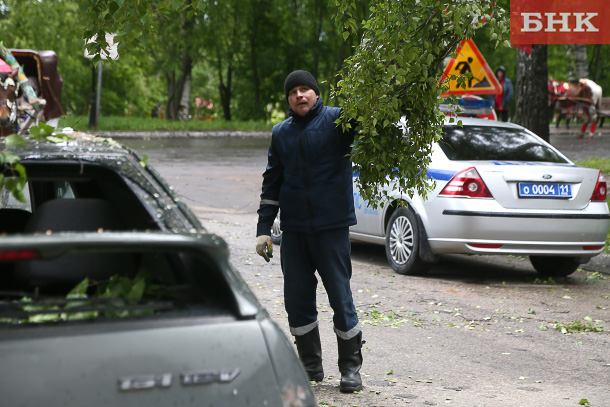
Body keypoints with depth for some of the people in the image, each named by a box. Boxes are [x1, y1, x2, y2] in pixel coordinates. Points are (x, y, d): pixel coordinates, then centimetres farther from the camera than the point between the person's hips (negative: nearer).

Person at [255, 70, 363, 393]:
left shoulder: (336, 120, -2)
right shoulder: (281, 133, 11)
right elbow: (272, 183, 15)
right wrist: (263, 228, 10)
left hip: (332, 227, -4)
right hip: (293, 231, 5)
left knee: (340, 297, -1)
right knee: (297, 298, 7)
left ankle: (350, 368, 11)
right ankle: (311, 365, 21)